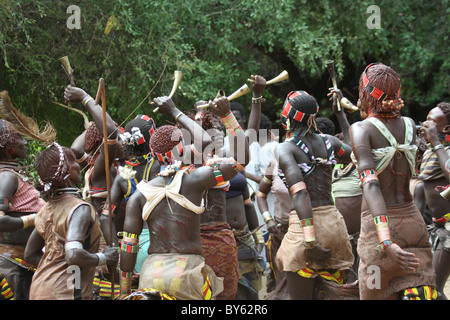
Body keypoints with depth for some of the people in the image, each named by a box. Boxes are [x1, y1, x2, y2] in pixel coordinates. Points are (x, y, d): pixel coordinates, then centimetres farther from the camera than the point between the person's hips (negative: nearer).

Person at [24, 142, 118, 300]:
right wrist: (103, 258, -12)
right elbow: (74, 256, -27)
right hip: (64, 293, -8)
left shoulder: (47, 209, 11)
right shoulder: (80, 208, -15)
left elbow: (30, 254, 18)